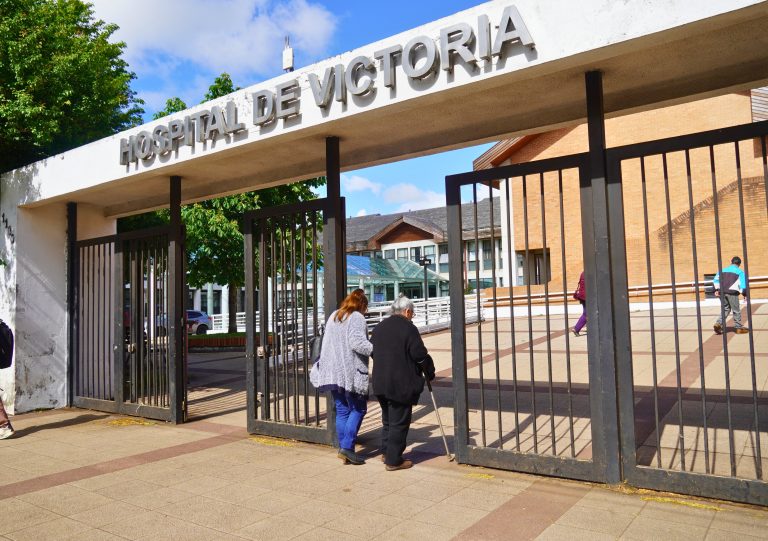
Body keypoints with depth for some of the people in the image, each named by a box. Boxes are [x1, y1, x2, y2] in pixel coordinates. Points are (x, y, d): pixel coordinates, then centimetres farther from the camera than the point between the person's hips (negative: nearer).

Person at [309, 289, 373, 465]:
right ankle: (347, 446, -5)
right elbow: (357, 342, -22)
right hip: (351, 373, -7)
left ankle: (343, 450, 12)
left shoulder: (333, 316, 16)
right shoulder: (357, 318, -8)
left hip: (333, 373, 8)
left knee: (341, 410, 11)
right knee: (358, 409, 2)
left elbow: (326, 343, 22)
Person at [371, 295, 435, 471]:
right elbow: (420, 355, -14)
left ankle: (386, 452, 30)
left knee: (387, 420, 21)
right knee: (399, 422, 3)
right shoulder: (408, 328, -13)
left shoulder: (378, 328, 9)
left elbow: (372, 352, 18)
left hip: (380, 383, 7)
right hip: (401, 385, -7)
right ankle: (393, 460, 10)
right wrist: (430, 373, 2)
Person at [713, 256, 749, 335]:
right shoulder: (740, 271, 4)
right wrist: (745, 294, 2)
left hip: (722, 292, 4)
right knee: (736, 310, 7)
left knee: (725, 308, 16)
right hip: (732, 293, -4)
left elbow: (716, 279, 9)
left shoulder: (723, 270, 17)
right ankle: (739, 328, 14)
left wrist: (716, 289, 7)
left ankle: (718, 323, -3)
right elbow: (743, 284, -4)